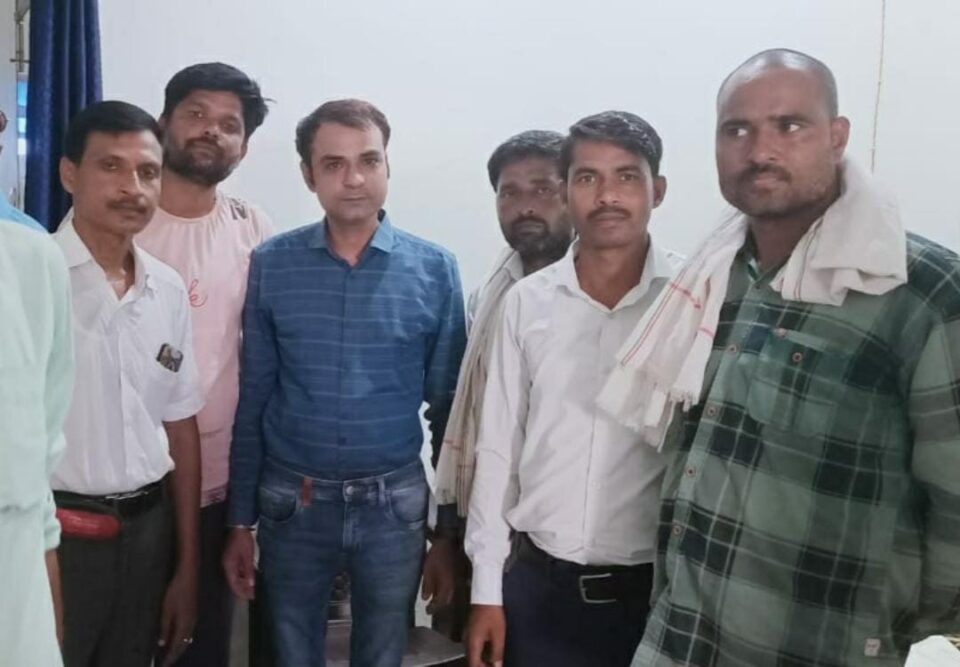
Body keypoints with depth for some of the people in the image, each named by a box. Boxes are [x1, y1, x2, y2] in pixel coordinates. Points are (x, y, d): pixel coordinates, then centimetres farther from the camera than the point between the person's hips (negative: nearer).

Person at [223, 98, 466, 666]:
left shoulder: (435, 269, -5)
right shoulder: (272, 265, -4)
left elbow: (447, 404, 1)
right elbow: (252, 399, 1)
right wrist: (240, 520, 3)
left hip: (394, 502, 0)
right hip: (290, 501, 0)